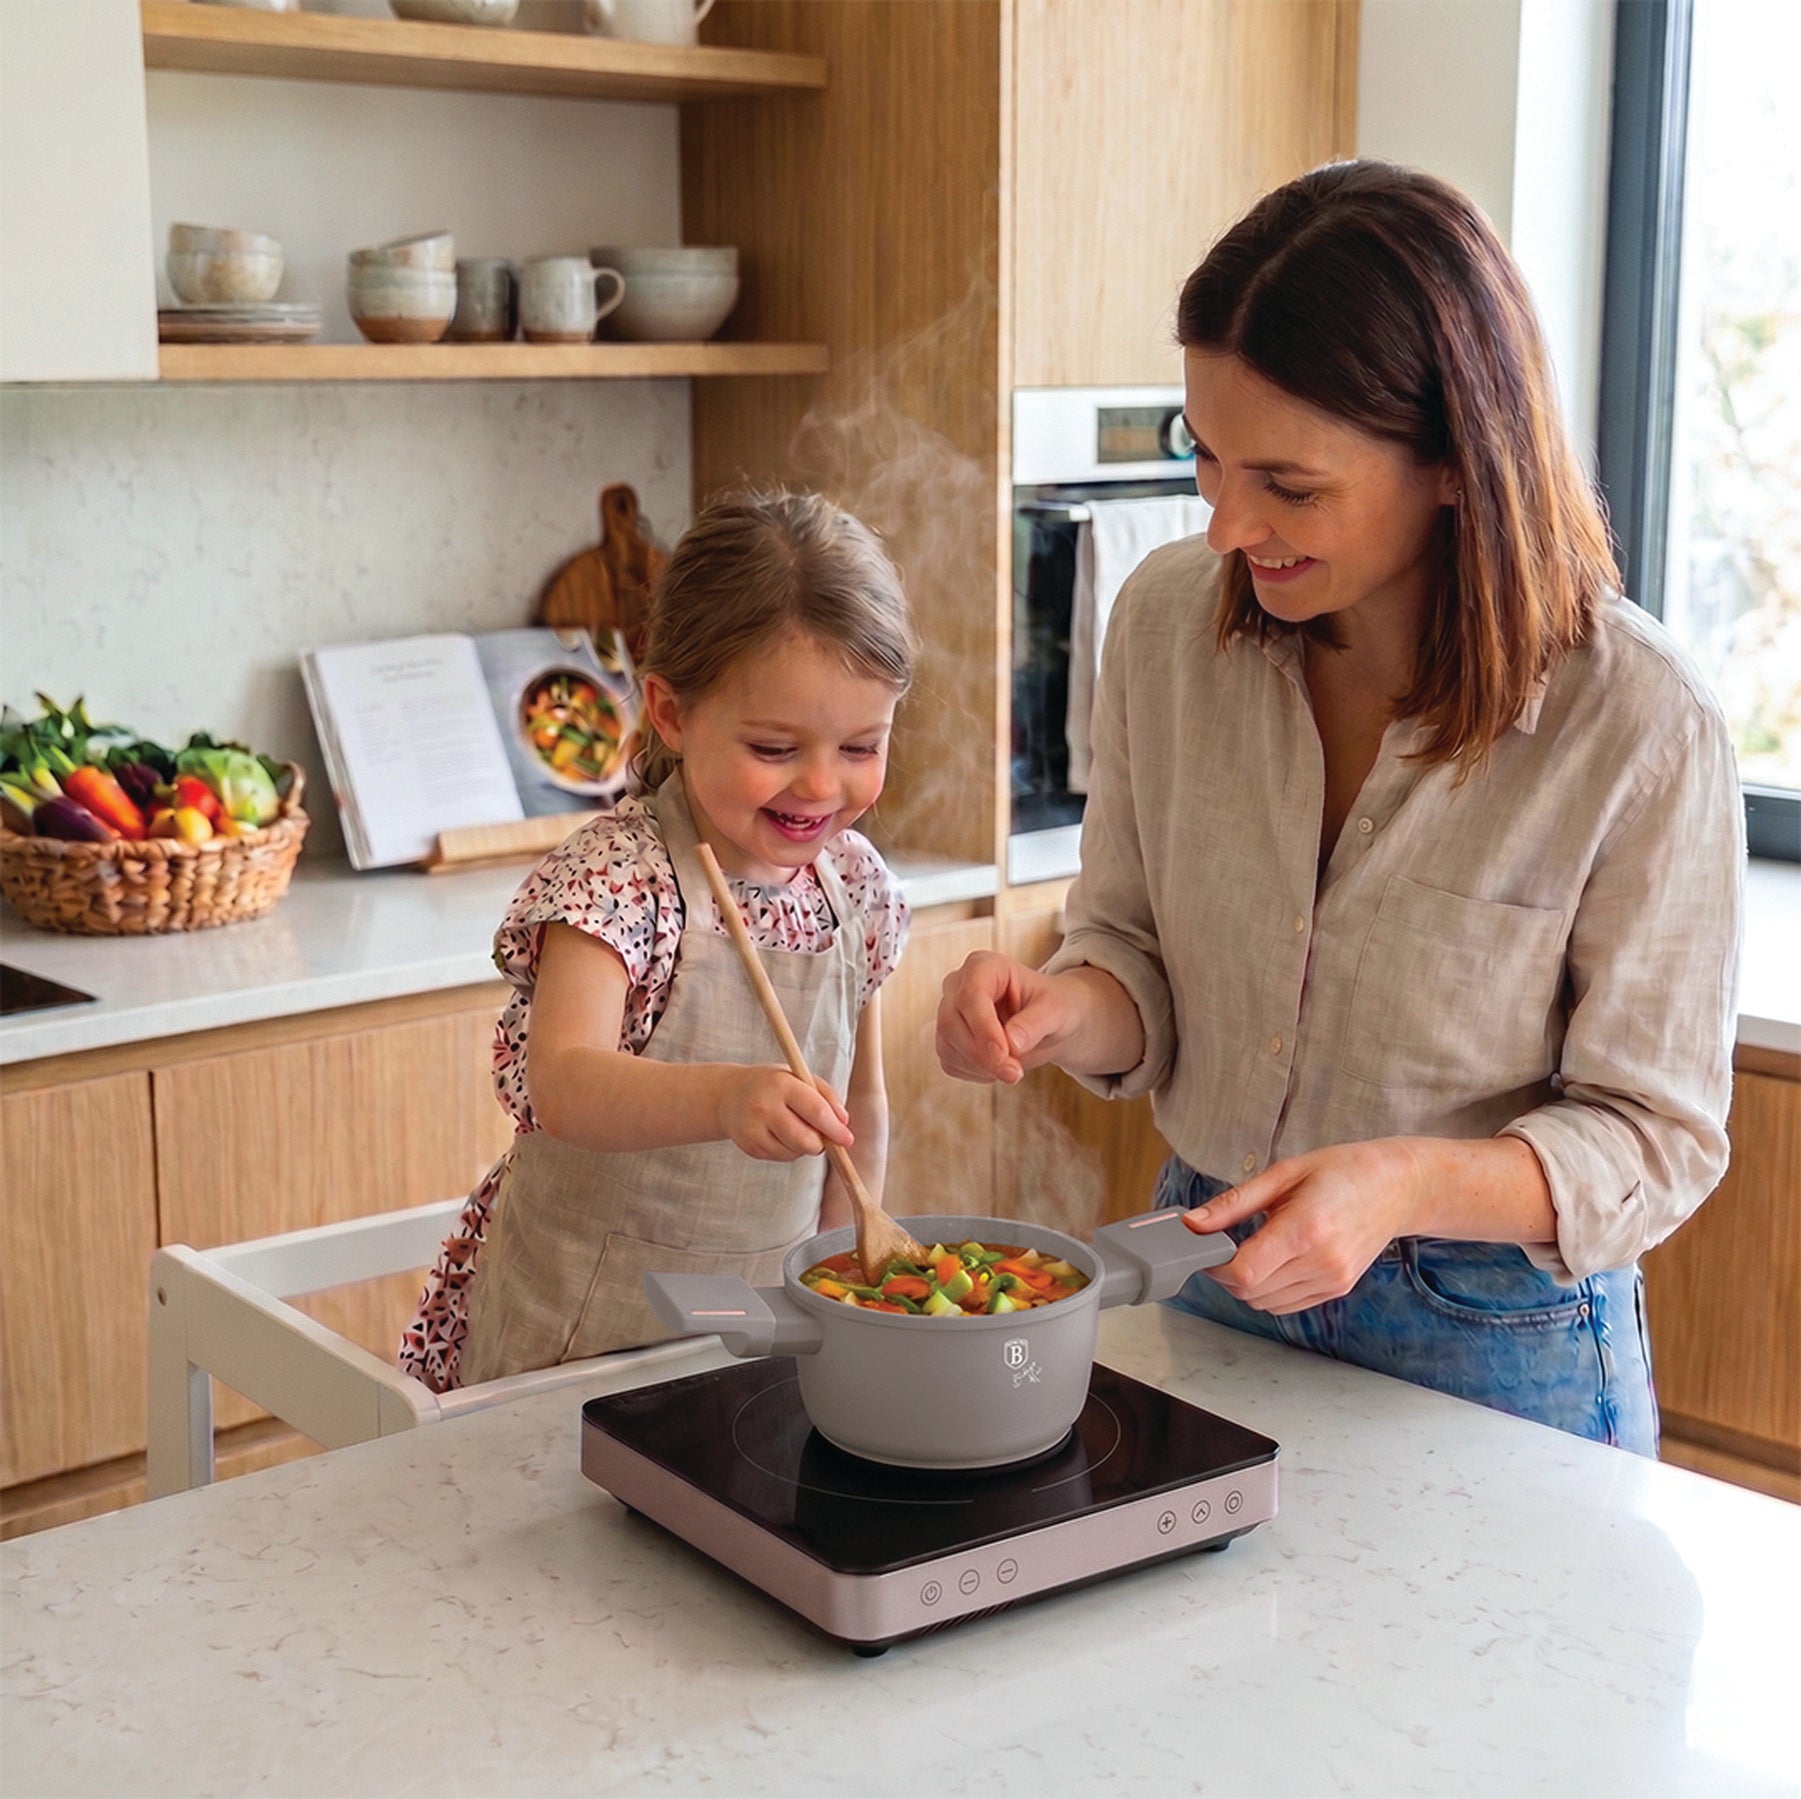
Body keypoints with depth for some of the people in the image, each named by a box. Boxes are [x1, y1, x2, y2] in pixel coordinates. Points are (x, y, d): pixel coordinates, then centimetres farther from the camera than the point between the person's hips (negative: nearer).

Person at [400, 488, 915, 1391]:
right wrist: (727, 1098, -51)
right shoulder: (614, 875, -19)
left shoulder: (856, 885, 0)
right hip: (581, 1332, -5)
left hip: (760, 1319, 5)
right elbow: (561, 1085, -35)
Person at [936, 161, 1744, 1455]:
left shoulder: (1636, 725, -23)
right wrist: (1062, 1009, -22)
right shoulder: (1167, 620, -10)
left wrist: (1409, 1182, -32)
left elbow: (1654, 1137, -15)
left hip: (1494, 1340, -4)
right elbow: (1144, 965, 0)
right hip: (1208, 1288, 4)